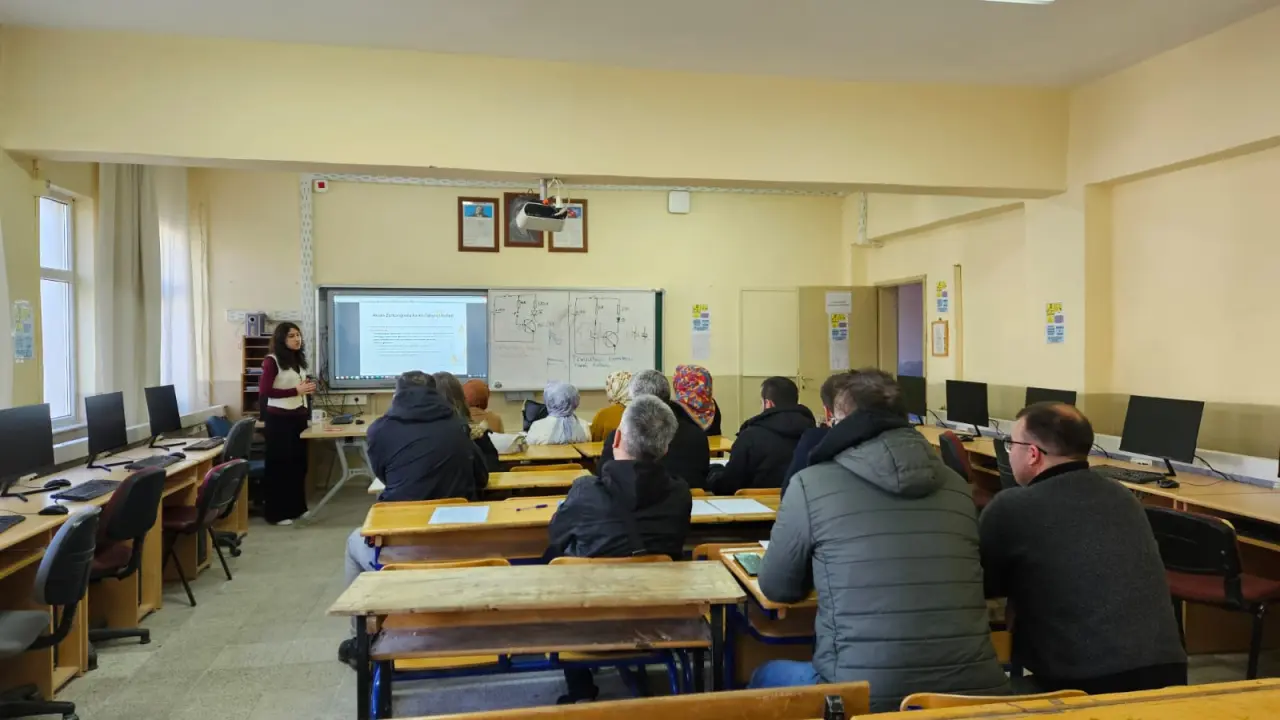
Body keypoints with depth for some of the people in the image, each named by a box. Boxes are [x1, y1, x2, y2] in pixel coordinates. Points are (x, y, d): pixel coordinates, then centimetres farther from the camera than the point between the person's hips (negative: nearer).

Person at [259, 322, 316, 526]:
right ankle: (276, 513, 9)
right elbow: (264, 391, -16)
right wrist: (296, 390, -19)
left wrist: (307, 389, 3)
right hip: (279, 419, -7)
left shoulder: (299, 359, 13)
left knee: (298, 463, 12)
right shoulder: (272, 361, -10)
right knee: (279, 465, 0)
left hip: (298, 416, 7)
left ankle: (296, 508, 24)